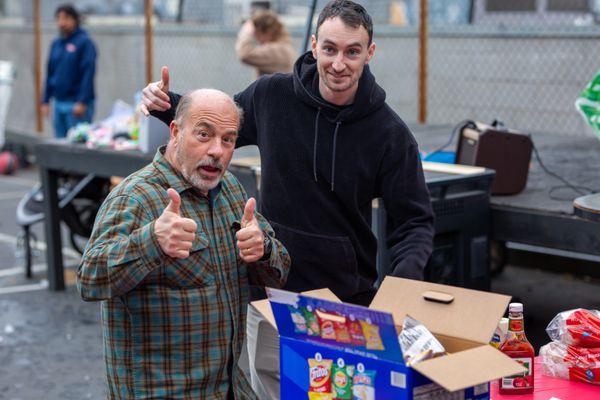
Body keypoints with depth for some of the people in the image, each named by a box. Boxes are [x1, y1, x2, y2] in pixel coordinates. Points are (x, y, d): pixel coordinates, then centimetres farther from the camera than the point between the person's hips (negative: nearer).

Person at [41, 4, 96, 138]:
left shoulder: (84, 42, -7)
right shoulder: (56, 44, 14)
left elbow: (88, 73, -14)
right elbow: (50, 73, 18)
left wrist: (82, 102, -20)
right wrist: (45, 101, 13)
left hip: (77, 105, -7)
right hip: (59, 102, 7)